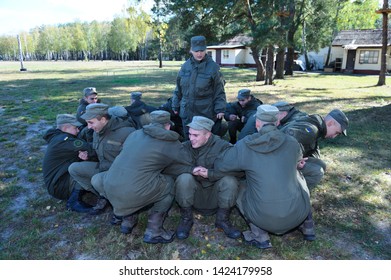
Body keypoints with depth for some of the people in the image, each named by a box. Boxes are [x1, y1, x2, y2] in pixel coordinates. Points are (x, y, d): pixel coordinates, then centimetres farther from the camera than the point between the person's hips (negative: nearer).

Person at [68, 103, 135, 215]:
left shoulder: (126, 132, -23)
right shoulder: (97, 131, 5)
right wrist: (89, 156, -1)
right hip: (102, 168, 8)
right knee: (73, 168, -1)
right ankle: (104, 196, 1)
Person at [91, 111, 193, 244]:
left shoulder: (135, 134, 15)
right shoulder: (170, 143, 3)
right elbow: (189, 165, 11)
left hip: (109, 190, 5)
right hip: (134, 194, -5)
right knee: (169, 183, 16)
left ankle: (127, 219, 29)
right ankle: (153, 231, 14)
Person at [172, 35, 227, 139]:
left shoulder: (213, 67, -8)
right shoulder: (185, 66, 3)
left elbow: (219, 90, -6)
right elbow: (178, 89, 11)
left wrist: (220, 109, -11)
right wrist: (175, 105, 12)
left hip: (206, 112, -3)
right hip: (187, 112, 4)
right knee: (189, 139, 14)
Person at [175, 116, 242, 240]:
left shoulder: (222, 146, -10)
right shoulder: (186, 146, -4)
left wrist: (210, 174, -27)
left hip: (215, 196, 0)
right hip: (195, 196, 1)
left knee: (230, 180, -28)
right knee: (184, 178, -28)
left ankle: (222, 220, -6)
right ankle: (186, 219, -7)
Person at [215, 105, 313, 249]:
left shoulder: (243, 147, -9)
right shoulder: (292, 143, -2)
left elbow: (219, 165, 3)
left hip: (265, 218, -3)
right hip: (298, 214, 3)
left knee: (238, 188, 21)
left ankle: (260, 237, 13)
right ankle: (307, 226, 31)